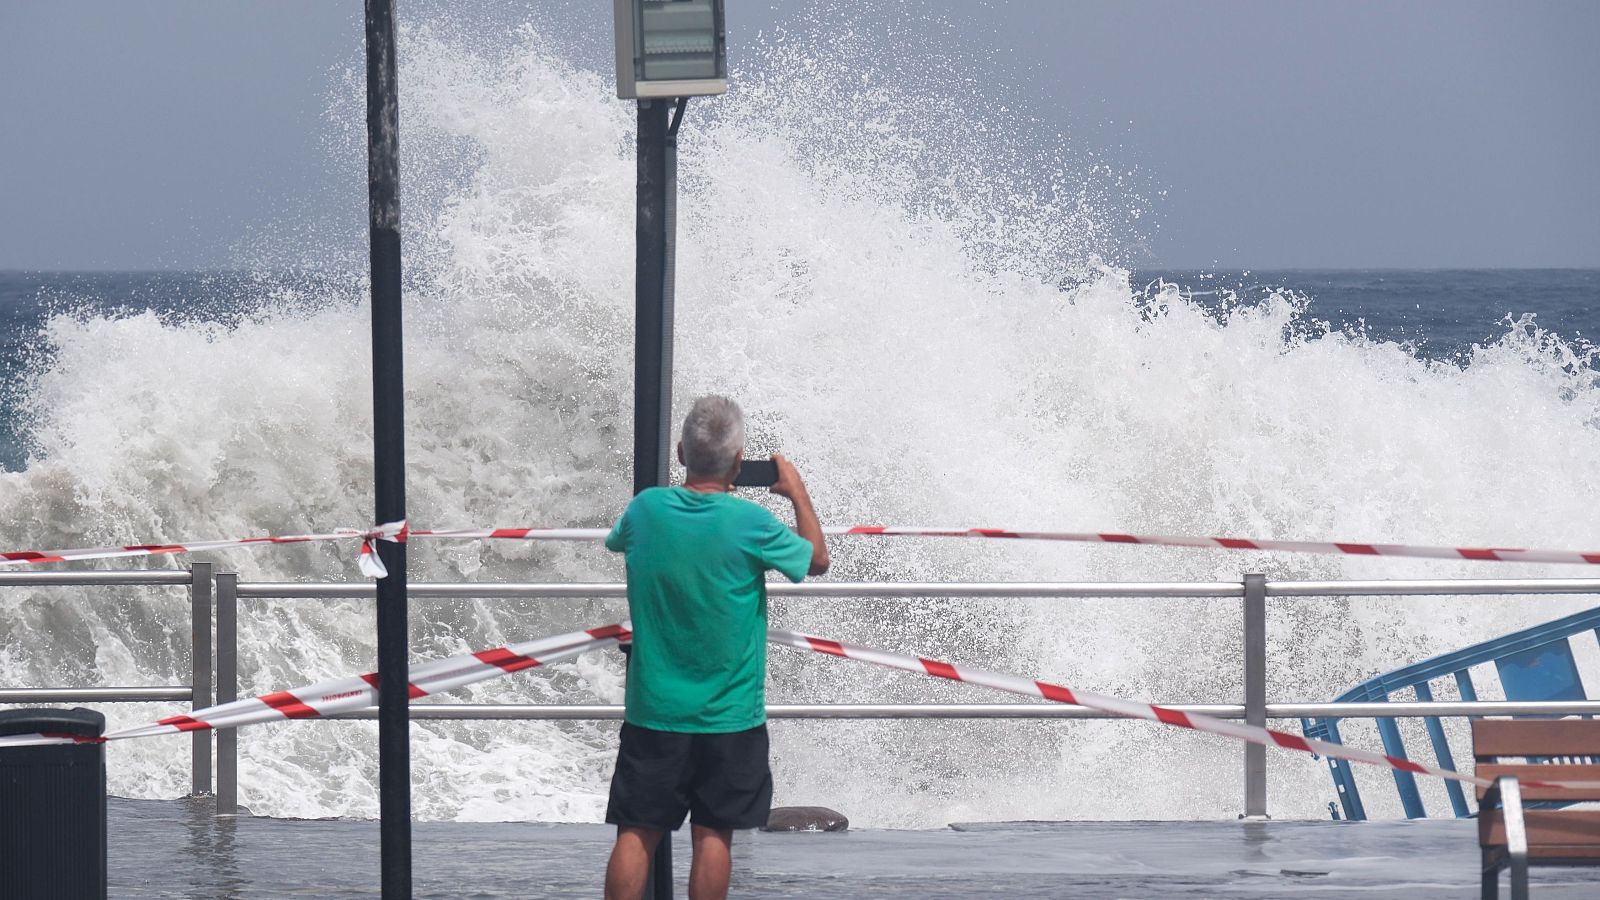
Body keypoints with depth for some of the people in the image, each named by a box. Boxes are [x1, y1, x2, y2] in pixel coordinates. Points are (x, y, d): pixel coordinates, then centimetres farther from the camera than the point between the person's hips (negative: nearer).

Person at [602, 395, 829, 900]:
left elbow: (617, 541, 20)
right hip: (728, 717, -2)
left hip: (652, 712, 2)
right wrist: (797, 492, 18)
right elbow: (817, 560, 4)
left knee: (637, 833, 5)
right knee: (713, 836, 5)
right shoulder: (750, 523, -14)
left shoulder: (646, 509, -6)